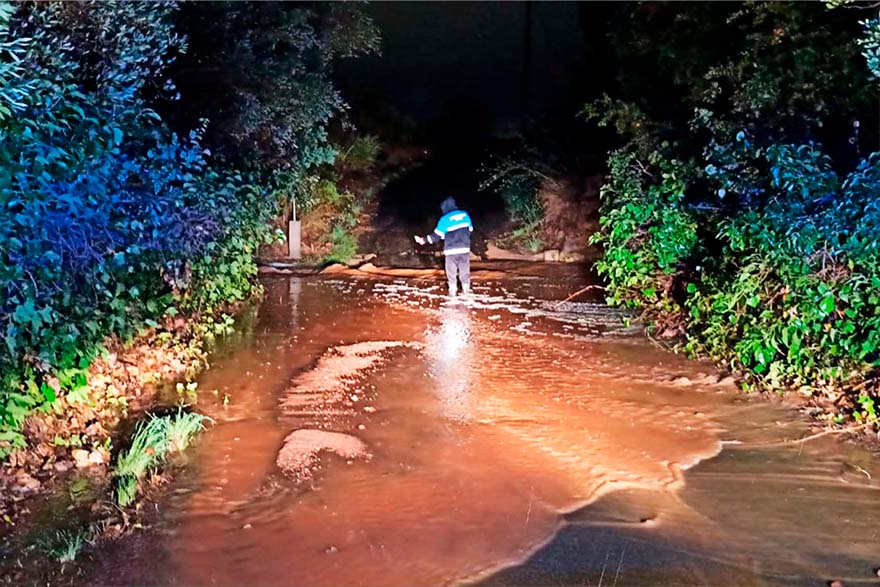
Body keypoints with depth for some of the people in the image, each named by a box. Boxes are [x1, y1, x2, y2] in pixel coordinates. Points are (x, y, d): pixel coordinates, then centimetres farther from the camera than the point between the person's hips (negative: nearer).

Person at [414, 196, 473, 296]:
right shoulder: (464, 215, 2)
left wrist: (424, 240, 1)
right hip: (464, 248, 3)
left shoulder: (445, 219, -10)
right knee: (465, 271, 12)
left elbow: (437, 236, -10)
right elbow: (470, 230, 12)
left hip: (451, 250, -3)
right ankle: (466, 291, 16)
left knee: (451, 273, 10)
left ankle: (453, 291, 12)